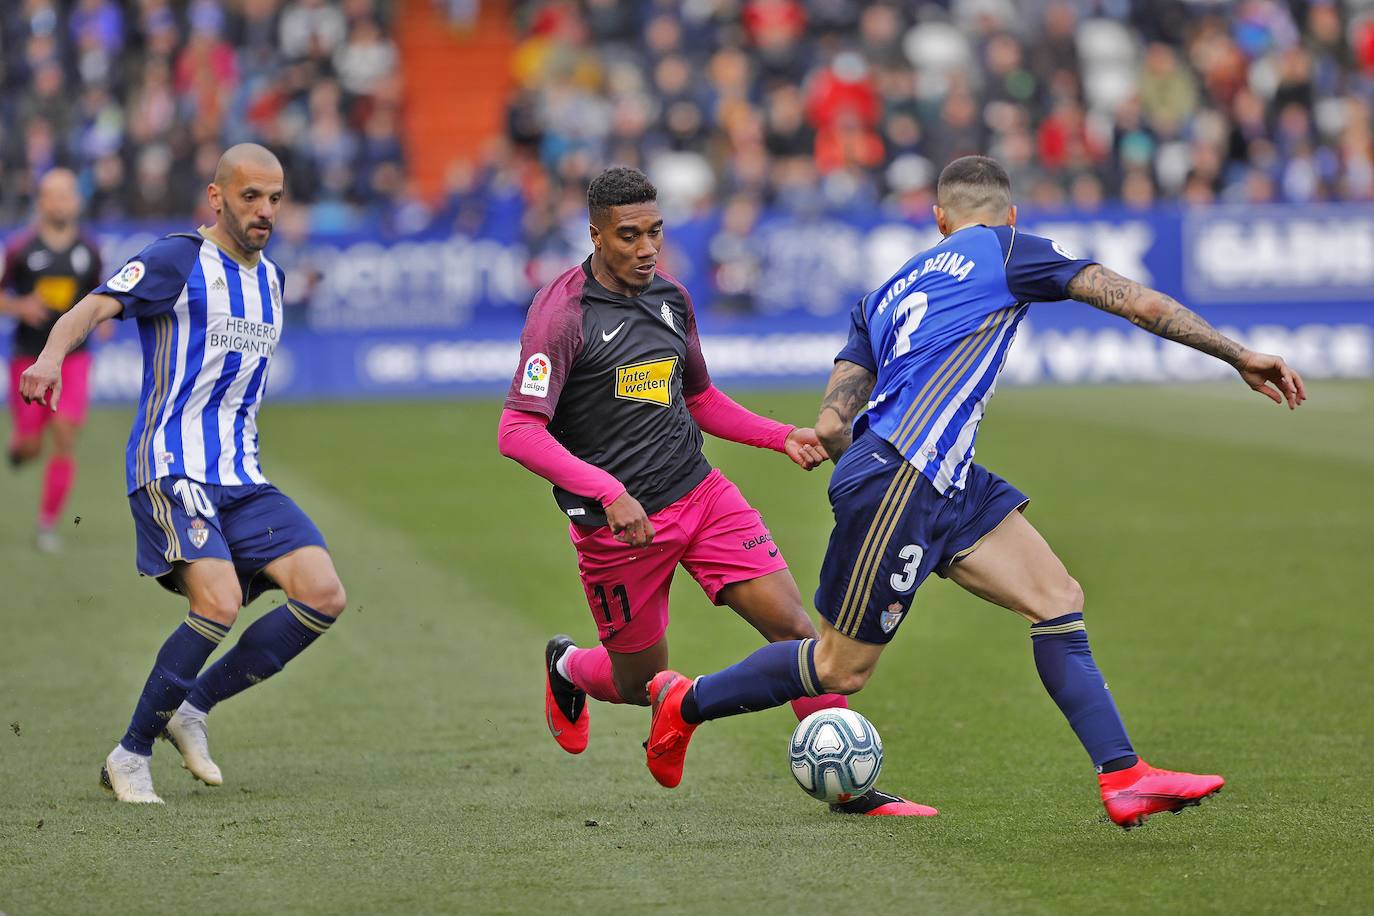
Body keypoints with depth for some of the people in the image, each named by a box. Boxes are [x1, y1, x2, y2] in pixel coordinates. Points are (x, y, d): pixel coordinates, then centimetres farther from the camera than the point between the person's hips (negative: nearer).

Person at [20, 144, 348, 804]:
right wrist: (53, 355, -40)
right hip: (170, 470, -7)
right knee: (219, 602, -25)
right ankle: (130, 756, -10)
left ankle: (192, 707, 6)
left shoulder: (268, 279, 17)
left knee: (323, 595, -9)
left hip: (242, 478, 7)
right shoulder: (178, 261, -5)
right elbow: (94, 308, -20)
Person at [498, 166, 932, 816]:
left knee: (793, 627, -9)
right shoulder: (561, 314, -14)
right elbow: (518, 433, -22)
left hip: (701, 495, 5)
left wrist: (783, 437, 10)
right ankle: (567, 668, 43)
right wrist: (609, 493, -31)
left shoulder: (670, 298, 8)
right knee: (641, 685, 8)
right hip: (618, 524, -5)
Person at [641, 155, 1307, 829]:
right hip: (900, 477, -8)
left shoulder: (887, 293, 23)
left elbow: (829, 426, 13)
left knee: (1058, 598, 0)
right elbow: (1135, 302, -1)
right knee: (842, 669, 2)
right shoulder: (1008, 251, 5)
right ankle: (685, 703, 20)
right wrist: (1240, 356, 3)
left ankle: (1123, 778, -7)